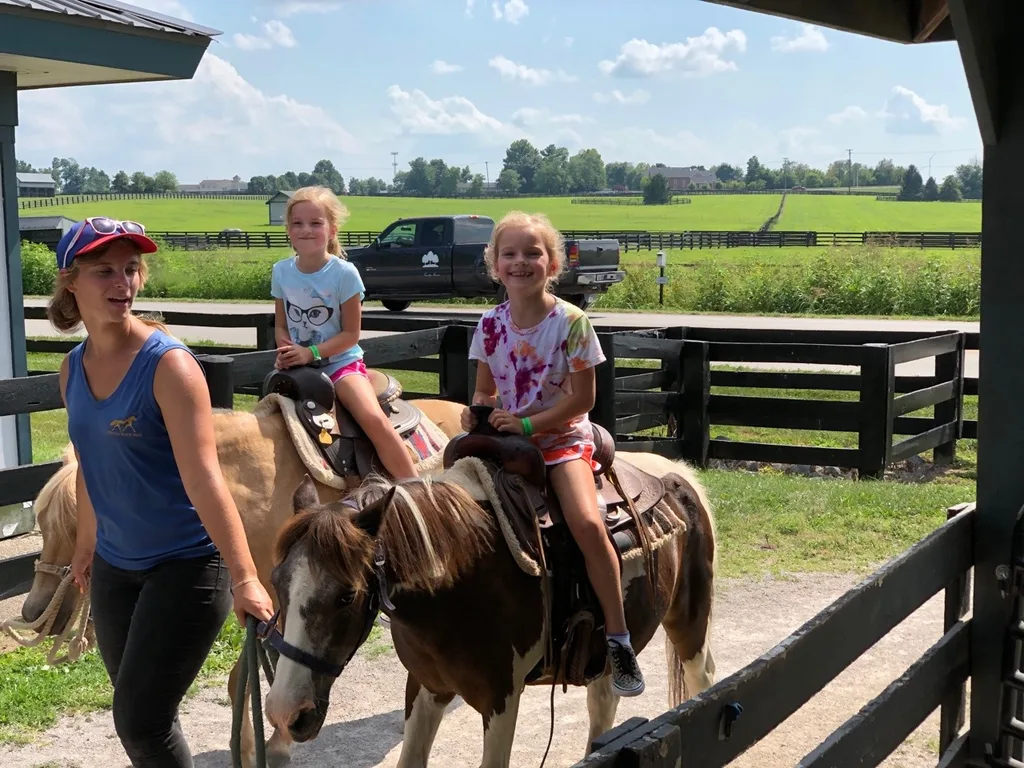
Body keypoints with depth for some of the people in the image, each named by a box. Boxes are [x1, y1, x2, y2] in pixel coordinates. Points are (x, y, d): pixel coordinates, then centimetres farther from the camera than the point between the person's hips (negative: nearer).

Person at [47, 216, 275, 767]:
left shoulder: (169, 364, -19)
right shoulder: (72, 369, 1)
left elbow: (204, 478, -26)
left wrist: (244, 579, -31)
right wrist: (85, 545, 24)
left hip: (187, 564, -7)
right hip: (115, 566, 7)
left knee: (141, 721, -5)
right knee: (134, 714, 17)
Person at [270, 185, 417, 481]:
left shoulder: (344, 273, -11)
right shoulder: (281, 271, 2)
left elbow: (351, 333, -9)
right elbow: (280, 325, 10)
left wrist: (311, 352, -20)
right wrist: (285, 350, -11)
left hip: (340, 361, -5)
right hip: (297, 365, 5)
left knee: (374, 420, -25)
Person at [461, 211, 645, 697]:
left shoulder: (571, 321, -10)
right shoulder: (491, 325, 2)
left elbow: (583, 397, -11)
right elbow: (485, 389, 11)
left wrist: (527, 423, -19)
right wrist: (477, 412, -11)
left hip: (562, 437, -4)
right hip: (505, 437, 5)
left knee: (586, 521, -27)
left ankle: (618, 639, -14)